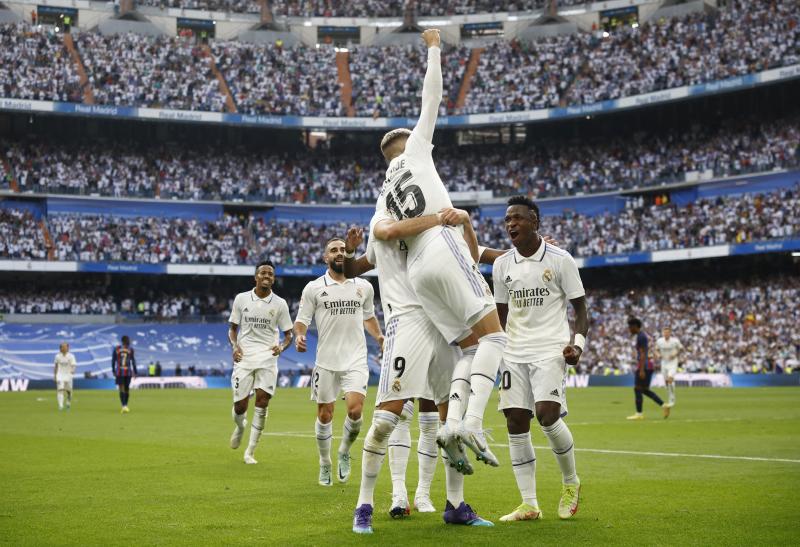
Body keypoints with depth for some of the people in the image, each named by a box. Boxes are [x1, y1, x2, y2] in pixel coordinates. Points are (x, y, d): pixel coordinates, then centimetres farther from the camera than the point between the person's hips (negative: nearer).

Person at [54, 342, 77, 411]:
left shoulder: (71, 356, -6)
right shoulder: (58, 356, 2)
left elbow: (74, 365, -14)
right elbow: (55, 365, 15)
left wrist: (73, 370, -36)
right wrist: (54, 375, 17)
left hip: (68, 375, 0)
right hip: (60, 375, 0)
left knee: (68, 390, 10)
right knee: (60, 389, -15)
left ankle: (68, 403, 37)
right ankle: (61, 405, -20)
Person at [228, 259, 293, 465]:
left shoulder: (280, 304, 3)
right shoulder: (241, 299, 5)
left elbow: (288, 334, 9)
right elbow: (233, 327, 13)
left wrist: (281, 347, -13)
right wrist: (234, 346, -5)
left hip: (267, 358, 0)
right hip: (244, 357, 0)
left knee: (262, 402, -11)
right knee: (239, 407, -3)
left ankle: (250, 451, 0)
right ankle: (240, 426, 36)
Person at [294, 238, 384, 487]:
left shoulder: (364, 287, 9)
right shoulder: (314, 288, 1)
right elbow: (302, 320, 2)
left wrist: (379, 337, 9)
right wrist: (299, 336, -19)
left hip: (356, 360, 1)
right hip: (326, 361, -1)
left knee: (355, 411, -16)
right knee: (324, 416, 4)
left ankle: (344, 453, 13)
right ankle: (325, 465, 25)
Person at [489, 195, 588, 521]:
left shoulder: (560, 260, -3)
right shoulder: (502, 265, 10)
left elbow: (580, 310, 1)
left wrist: (577, 343, -14)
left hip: (551, 349, -5)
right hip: (514, 353, 5)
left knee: (547, 415, -21)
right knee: (516, 423, -3)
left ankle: (570, 482, 5)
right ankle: (529, 505, 4)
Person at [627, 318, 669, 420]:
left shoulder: (640, 336, -13)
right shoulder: (644, 335, 18)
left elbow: (643, 354, -20)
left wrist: (641, 370, -23)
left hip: (644, 366, -10)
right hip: (649, 366, 10)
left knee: (637, 389, -5)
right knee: (645, 390, 12)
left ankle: (639, 414, -4)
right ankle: (663, 405, 6)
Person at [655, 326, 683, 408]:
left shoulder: (675, 341, -11)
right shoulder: (659, 341, -3)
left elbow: (681, 349, 1)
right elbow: (657, 350, 10)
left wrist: (675, 354, -16)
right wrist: (658, 355, -12)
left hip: (673, 362, -4)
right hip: (664, 363, 4)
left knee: (670, 379, -21)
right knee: (666, 381, 7)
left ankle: (672, 400, -12)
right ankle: (669, 400, 24)